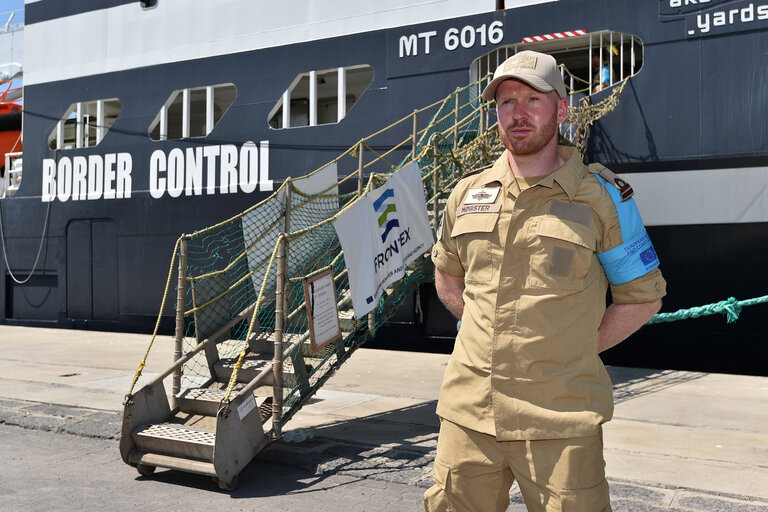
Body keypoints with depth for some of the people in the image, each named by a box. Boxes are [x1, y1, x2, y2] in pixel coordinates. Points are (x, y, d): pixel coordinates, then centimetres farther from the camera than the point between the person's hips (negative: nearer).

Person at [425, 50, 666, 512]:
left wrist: (573, 352, 0)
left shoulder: (602, 196, -2)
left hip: (560, 420, -3)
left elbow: (643, 297, 4)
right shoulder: (467, 194, 8)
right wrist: (490, 332, 11)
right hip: (468, 410, 4)